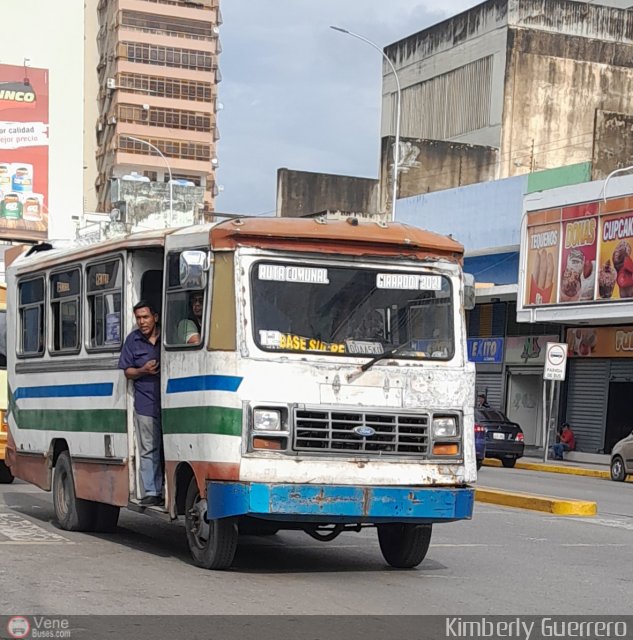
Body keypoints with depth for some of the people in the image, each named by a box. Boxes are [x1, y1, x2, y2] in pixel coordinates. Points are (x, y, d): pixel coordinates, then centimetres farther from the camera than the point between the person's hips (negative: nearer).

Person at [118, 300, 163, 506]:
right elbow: (127, 372, 9)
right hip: (145, 404, -1)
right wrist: (143, 371, -10)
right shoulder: (133, 340, 7)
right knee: (149, 450, -1)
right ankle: (150, 492, 3)